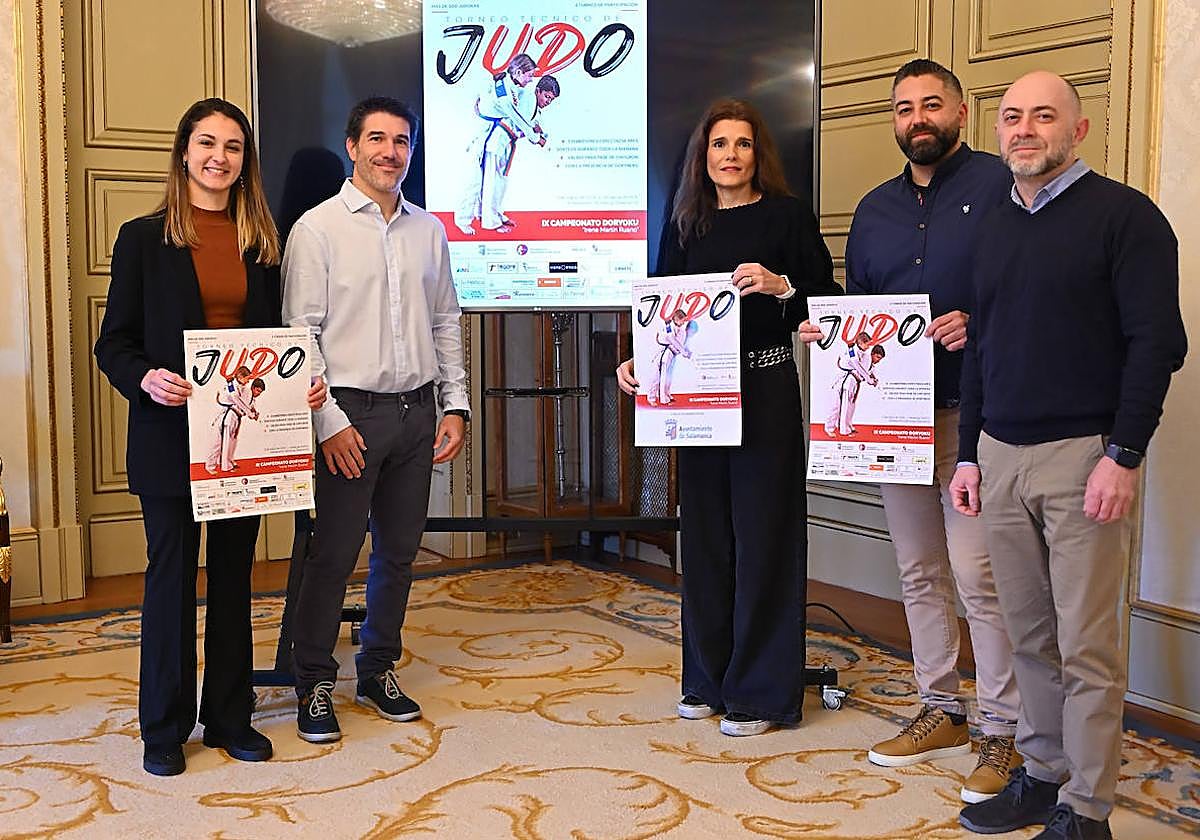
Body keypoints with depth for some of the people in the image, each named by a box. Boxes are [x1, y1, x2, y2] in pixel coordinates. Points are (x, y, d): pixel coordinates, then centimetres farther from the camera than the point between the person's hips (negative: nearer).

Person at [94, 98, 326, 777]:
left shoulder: (263, 243, 11)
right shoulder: (144, 238, 1)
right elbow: (114, 343, -2)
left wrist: (306, 382, -6)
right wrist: (146, 378, -22)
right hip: (170, 435, -3)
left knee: (235, 574, 11)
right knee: (172, 573, 4)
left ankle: (231, 716, 23)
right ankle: (165, 726, 18)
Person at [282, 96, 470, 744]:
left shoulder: (428, 230, 11)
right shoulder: (317, 229, -4)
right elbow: (301, 331, -8)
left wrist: (455, 405, 7)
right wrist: (329, 422, -13)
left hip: (417, 411, 5)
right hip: (352, 412, -5)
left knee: (399, 551, 12)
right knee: (334, 554, 0)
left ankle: (379, 671, 28)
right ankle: (314, 686, 15)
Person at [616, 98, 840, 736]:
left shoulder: (788, 215, -1)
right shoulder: (685, 225, 11)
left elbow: (829, 301, -3)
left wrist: (780, 286, -20)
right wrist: (635, 361, -2)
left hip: (765, 392, -4)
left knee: (762, 535, 0)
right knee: (703, 534, 9)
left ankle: (760, 692, 11)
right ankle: (709, 679, 23)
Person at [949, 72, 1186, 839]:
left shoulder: (1123, 214, -4)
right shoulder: (996, 229, 16)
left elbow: (1157, 341, -10)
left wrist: (1124, 455, -16)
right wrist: (968, 453, 16)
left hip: (1081, 456, -6)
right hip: (1000, 455, 6)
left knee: (1086, 646, -1)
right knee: (1030, 635, 12)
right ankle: (1042, 776, 24)